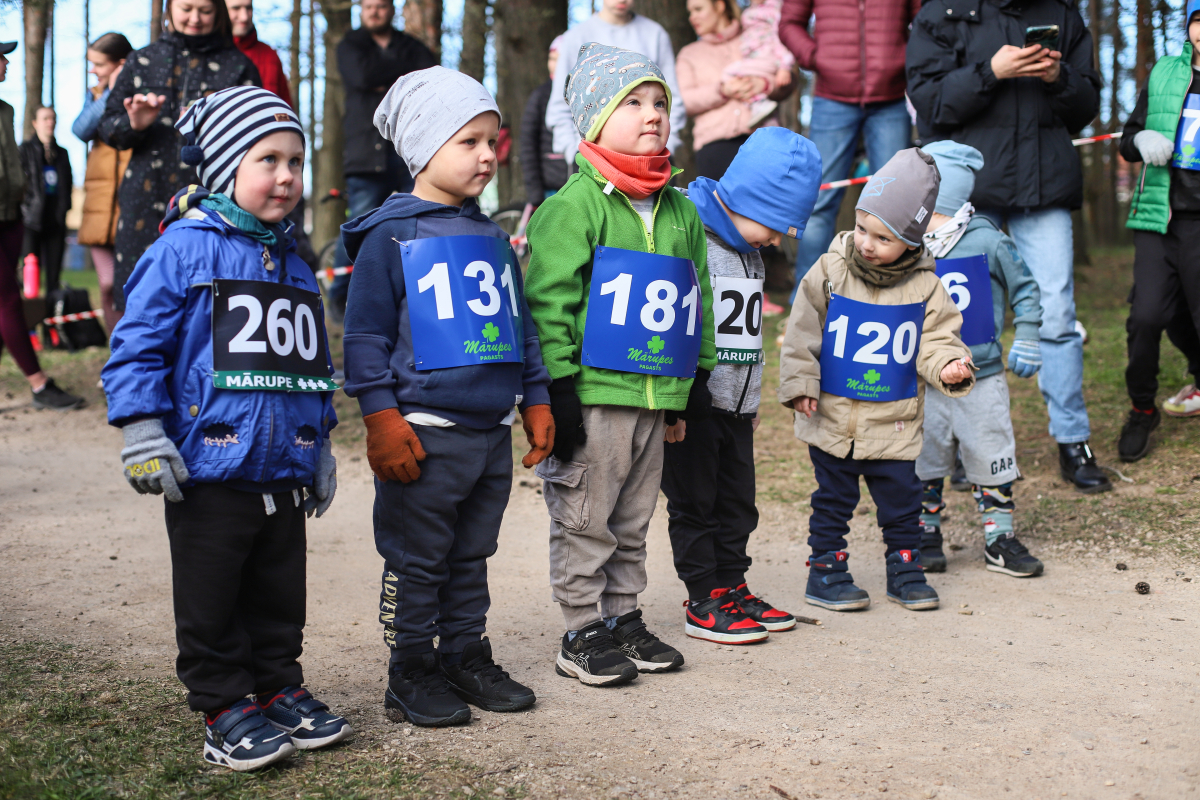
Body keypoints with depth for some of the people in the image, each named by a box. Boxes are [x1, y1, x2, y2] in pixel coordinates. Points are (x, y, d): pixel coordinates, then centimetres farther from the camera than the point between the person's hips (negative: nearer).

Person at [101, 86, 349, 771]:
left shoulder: (293, 266, 13)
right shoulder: (184, 249, -8)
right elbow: (139, 343, -11)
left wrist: (321, 445, 22)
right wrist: (143, 432, -16)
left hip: (284, 474, 6)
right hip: (209, 470, -6)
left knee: (280, 596, 16)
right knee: (212, 605, 6)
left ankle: (278, 688, 31)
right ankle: (225, 706, 18)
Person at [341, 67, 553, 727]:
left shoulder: (492, 238, 14)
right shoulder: (390, 237, -7)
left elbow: (520, 326, 22)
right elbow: (364, 335, -9)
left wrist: (536, 402, 19)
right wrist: (382, 420, -14)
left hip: (492, 431, 6)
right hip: (425, 434, -6)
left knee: (472, 555, 15)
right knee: (417, 561, 3)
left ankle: (467, 656, 27)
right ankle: (412, 675, 14)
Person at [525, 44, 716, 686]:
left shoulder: (680, 212, 12)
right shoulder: (574, 205, -10)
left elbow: (696, 297, 20)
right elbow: (549, 301, -13)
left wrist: (698, 375, 18)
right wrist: (557, 390, -16)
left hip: (656, 395, 7)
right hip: (593, 394, -7)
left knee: (632, 520, 16)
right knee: (584, 520, 3)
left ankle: (623, 619, 28)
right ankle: (583, 633, 13)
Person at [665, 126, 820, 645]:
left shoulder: (750, 256, 13)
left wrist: (753, 400, 24)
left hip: (735, 407, 8)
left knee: (737, 503, 14)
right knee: (694, 504, 2)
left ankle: (732, 587, 25)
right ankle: (704, 602, 8)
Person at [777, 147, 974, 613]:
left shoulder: (925, 287, -4)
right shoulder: (830, 271, -6)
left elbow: (936, 340, -1)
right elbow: (802, 331, -2)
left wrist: (947, 367, -22)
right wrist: (799, 383, -6)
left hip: (894, 423, 1)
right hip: (833, 419, -1)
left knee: (902, 500, 8)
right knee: (833, 500, 9)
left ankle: (905, 569, 24)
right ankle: (826, 569, 21)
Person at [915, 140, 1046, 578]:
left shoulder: (987, 242, -7)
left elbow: (1024, 288, 4)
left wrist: (1026, 339, 1)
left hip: (982, 378, -1)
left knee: (992, 460, 4)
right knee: (924, 461, 7)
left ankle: (999, 539, 16)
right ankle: (926, 536, 22)